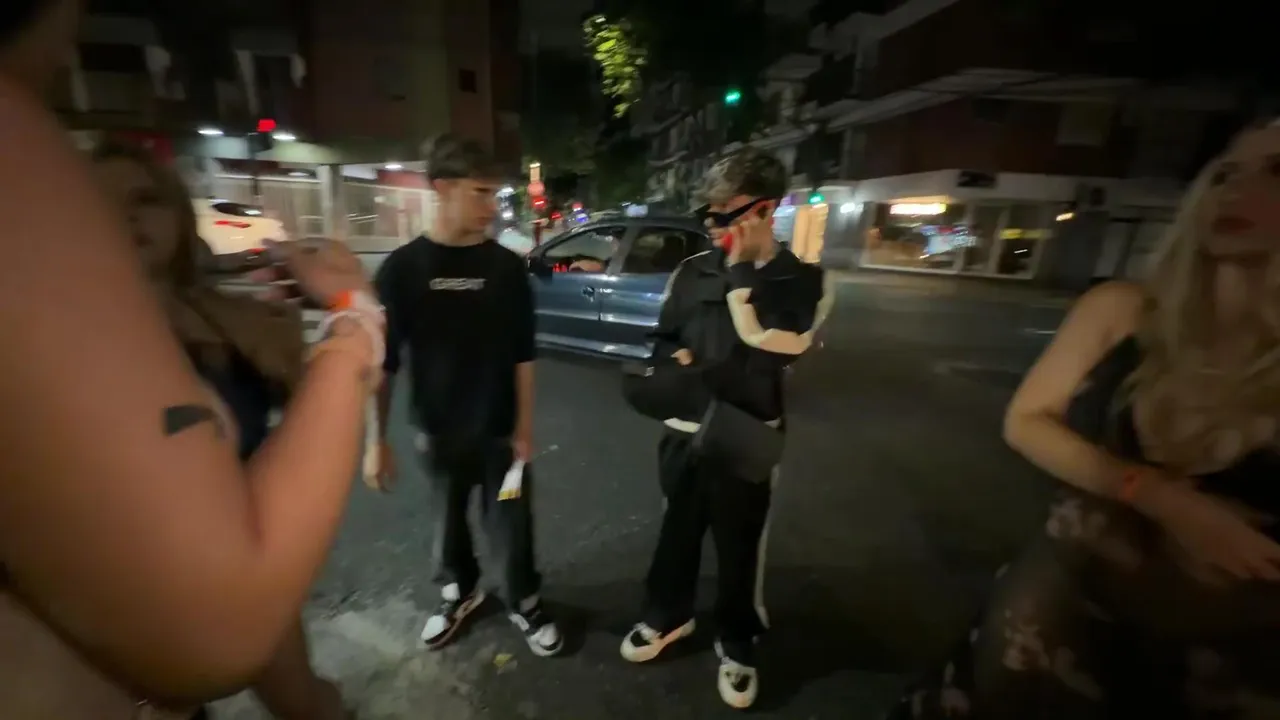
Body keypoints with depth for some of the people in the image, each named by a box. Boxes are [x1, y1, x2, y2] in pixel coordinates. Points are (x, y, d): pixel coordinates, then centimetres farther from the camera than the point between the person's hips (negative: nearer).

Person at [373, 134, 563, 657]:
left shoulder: (507, 267, -6)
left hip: (499, 430, -1)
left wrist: (524, 426, -5)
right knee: (447, 524, 20)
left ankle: (524, 603, 36)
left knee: (510, 527, 10)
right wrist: (376, 437, -3)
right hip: (438, 432, 1)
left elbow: (523, 355, -4)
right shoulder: (402, 269, -7)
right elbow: (382, 361, -3)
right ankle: (458, 592, 47)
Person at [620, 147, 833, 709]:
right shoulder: (693, 271, 1)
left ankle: (737, 646, 41)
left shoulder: (803, 282, -7)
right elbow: (664, 342, 10)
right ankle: (667, 616, 47)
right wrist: (679, 360, -11)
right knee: (676, 530, 20)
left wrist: (739, 277, -16)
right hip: (684, 431, 3)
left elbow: (766, 353, -19)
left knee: (740, 548, 14)